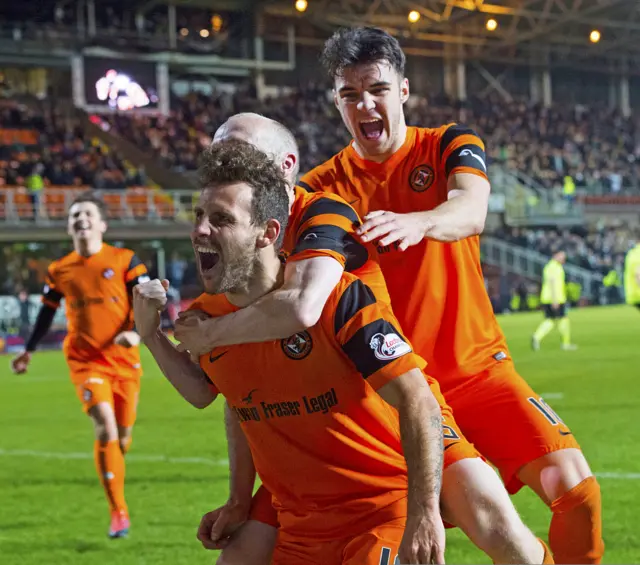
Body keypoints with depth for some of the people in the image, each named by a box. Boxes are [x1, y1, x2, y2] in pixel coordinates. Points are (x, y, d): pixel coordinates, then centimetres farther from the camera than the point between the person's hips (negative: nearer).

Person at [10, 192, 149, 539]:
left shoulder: (124, 260, -1)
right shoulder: (59, 271, 5)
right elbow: (47, 311, 19)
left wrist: (136, 332, -21)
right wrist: (29, 351, 26)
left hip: (124, 360, 1)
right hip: (85, 362, -1)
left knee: (122, 434, 6)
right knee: (105, 429, -18)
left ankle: (111, 473, 41)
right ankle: (119, 513, -11)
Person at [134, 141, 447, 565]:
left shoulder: (339, 297, -18)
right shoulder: (206, 315, 0)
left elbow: (418, 401, -20)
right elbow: (204, 392, 22)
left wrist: (425, 514, -27)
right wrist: (152, 336, 6)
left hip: (385, 511, -6)